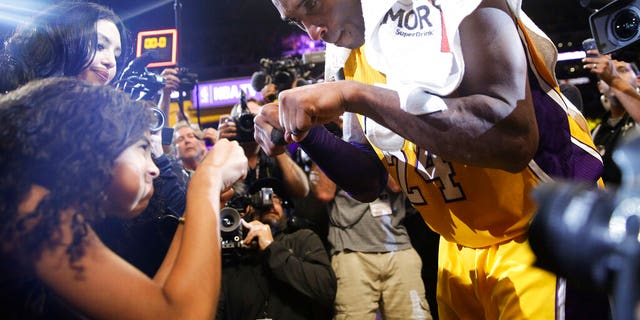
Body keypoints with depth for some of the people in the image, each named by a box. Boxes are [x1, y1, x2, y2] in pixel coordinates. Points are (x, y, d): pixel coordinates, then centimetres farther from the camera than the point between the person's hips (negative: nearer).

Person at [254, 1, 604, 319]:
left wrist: (354, 95, -33)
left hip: (549, 232, -6)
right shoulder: (354, 63, 3)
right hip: (460, 250, 7)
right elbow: (368, 182, 8)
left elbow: (513, 139, -34)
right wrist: (305, 133, -11)